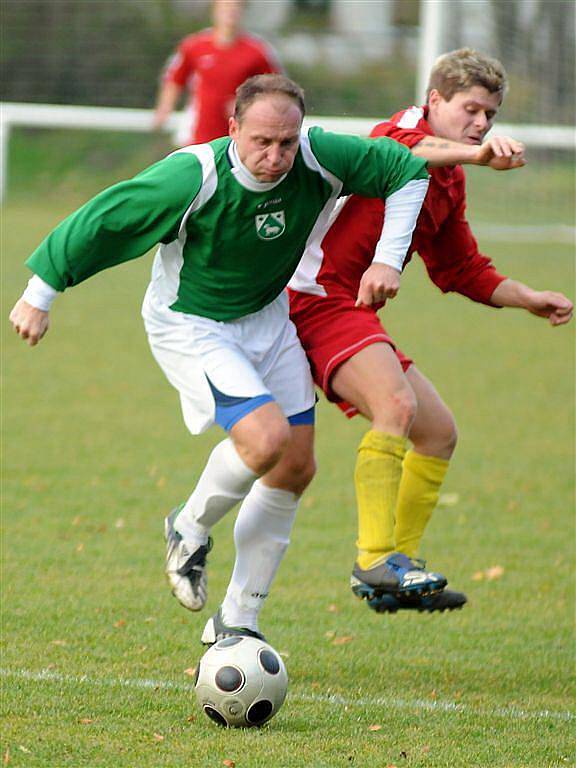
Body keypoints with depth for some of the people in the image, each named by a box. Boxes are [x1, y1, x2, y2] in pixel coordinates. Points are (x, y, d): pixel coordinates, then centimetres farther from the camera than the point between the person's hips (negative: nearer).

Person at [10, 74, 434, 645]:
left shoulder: (319, 159, -19)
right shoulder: (191, 178, -31)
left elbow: (408, 170, -3)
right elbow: (99, 222, -20)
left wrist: (389, 258, -10)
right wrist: (39, 296, -12)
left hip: (267, 317, 6)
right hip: (188, 326, -6)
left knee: (295, 469, 6)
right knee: (266, 437, -26)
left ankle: (236, 624, 18)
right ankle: (190, 532, 5)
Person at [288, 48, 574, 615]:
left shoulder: (449, 184, 20)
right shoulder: (406, 129, -9)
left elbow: (462, 270, 29)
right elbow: (402, 152, -35)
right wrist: (477, 154, -52)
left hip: (354, 311, 11)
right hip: (316, 292, -11)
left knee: (438, 434, 15)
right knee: (396, 404, -31)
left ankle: (401, 561, 23)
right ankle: (374, 562, -37)